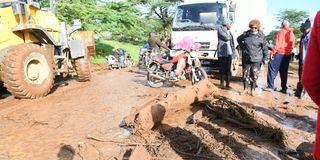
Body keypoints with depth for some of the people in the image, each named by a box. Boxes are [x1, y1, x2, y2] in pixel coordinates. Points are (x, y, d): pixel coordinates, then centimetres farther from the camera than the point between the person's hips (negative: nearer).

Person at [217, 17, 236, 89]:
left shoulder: (229, 31, 19)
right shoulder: (220, 29, -1)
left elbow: (232, 42, 19)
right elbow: (226, 38, -14)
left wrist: (233, 50, 9)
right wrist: (230, 36, 7)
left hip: (229, 53, 6)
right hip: (222, 53, -6)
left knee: (228, 69, 4)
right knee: (222, 69, -1)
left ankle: (228, 83, 11)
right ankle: (222, 83, 10)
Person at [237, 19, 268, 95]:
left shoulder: (261, 36, -6)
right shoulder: (245, 34, -1)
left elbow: (265, 48, -2)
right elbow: (238, 39, 20)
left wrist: (265, 58, -2)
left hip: (256, 59, -2)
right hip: (246, 58, 2)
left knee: (254, 75, 2)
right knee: (245, 74, 7)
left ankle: (252, 90, 16)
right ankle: (245, 89, 20)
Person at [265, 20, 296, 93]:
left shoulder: (281, 32, -6)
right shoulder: (292, 34, 13)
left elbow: (277, 43, -14)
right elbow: (292, 46, 13)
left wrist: (272, 52, -13)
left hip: (279, 54, -6)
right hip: (288, 55, 7)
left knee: (272, 69, -2)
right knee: (284, 72, 11)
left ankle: (270, 86, -6)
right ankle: (284, 88, 13)